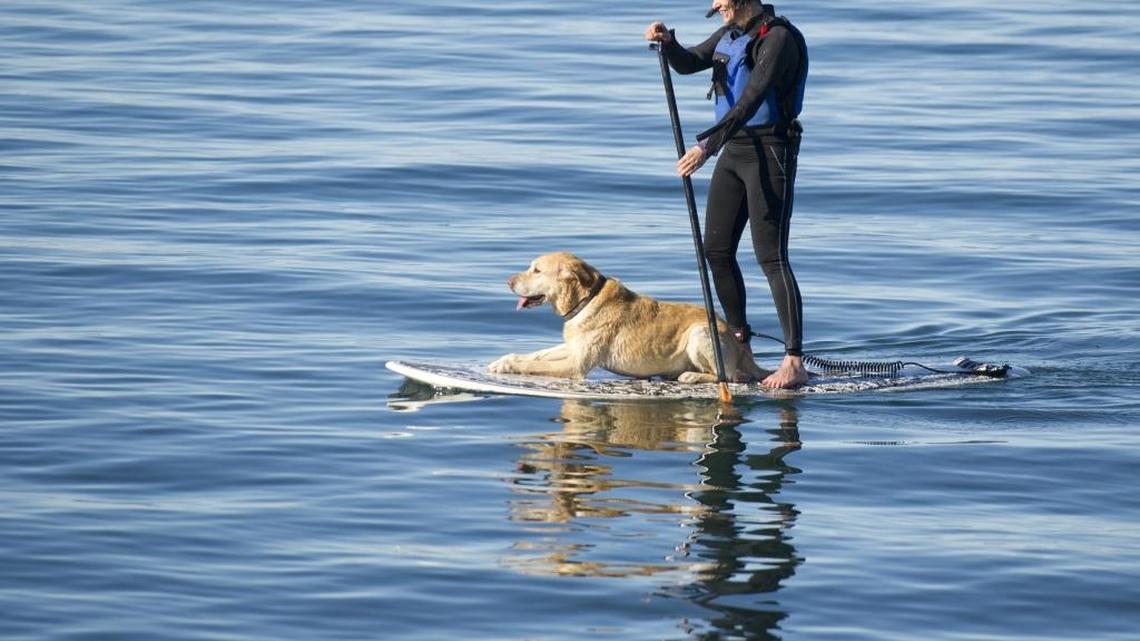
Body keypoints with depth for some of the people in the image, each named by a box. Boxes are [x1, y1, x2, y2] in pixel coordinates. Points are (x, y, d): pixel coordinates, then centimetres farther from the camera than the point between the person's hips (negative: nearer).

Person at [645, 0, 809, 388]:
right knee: (716, 250, 11)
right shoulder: (730, 35, 12)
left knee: (770, 256, -14)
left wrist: (708, 145, -31)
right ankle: (740, 343, 26)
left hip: (770, 151, -9)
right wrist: (667, 42, -4)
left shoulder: (778, 38, -16)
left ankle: (794, 363, -17)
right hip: (734, 150, 9)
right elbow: (687, 64, 18)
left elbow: (750, 101, -25)